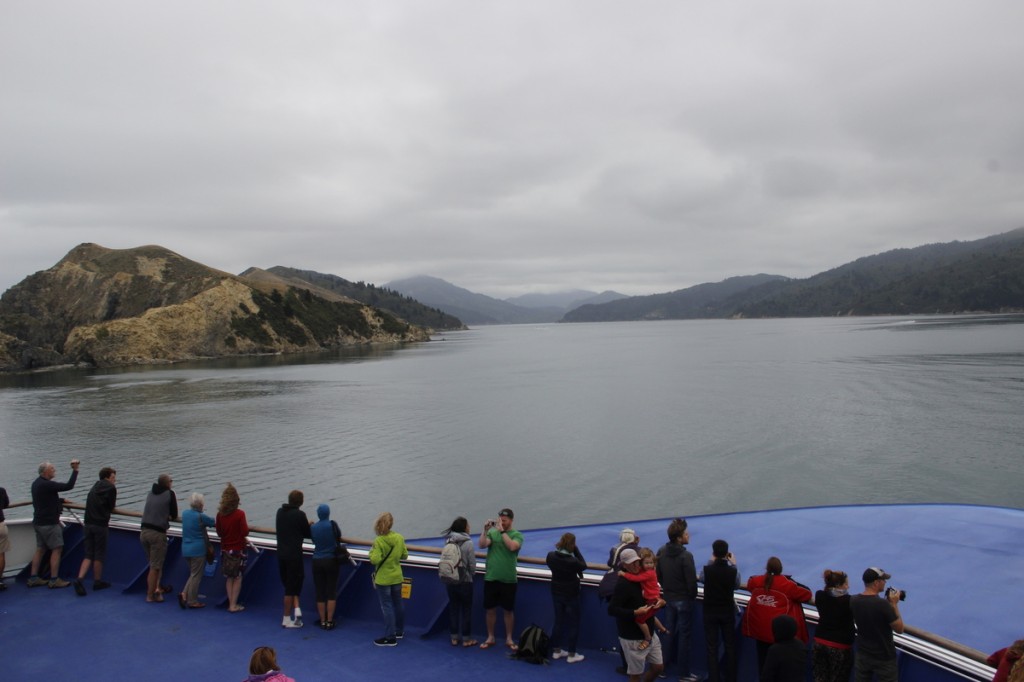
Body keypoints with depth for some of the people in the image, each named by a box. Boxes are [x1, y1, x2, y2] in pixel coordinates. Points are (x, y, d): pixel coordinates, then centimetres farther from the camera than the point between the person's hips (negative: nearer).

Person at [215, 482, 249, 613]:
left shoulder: (220, 514, -4)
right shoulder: (240, 514, -17)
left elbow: (219, 533, 5)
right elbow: (245, 532, -15)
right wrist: (246, 525, 5)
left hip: (225, 549, 4)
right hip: (238, 549, -4)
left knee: (229, 578, 13)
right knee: (237, 578, 6)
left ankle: (231, 604, 16)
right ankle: (233, 605, 5)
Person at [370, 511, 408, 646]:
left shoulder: (379, 541, -20)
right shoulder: (400, 538, -5)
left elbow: (375, 560, -24)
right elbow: (405, 556, 2)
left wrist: (372, 551, -6)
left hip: (383, 579, -5)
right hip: (397, 577, 6)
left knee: (387, 607, 1)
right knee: (398, 604, 18)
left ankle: (390, 637, 5)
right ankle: (400, 631, 32)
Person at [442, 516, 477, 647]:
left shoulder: (448, 542, -1)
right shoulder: (468, 543, -15)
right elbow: (472, 564, -10)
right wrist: (472, 574, 9)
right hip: (465, 581, -4)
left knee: (453, 608, 13)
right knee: (466, 609, 8)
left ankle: (454, 637, 20)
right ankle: (466, 639, 14)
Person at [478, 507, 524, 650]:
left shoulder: (517, 535, -2)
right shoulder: (492, 532, 2)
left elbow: (512, 546, -21)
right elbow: (482, 545, -11)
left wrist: (502, 531, -20)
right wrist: (485, 530, -21)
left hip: (508, 580, -2)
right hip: (490, 578, 2)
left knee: (508, 610, 8)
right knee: (490, 609, 10)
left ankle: (509, 639, 21)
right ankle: (490, 638, 23)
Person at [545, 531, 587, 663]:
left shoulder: (551, 556, -13)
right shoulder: (572, 561, -27)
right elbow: (583, 565, -9)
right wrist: (576, 551, -12)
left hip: (556, 594, 5)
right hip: (571, 595, -5)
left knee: (558, 622, 19)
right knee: (573, 624, 9)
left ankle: (556, 651, 27)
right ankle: (571, 654, 14)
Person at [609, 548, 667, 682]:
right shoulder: (623, 585, -19)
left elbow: (653, 598, 17)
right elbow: (611, 610, -24)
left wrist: (661, 602, -6)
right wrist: (635, 613, -30)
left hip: (649, 634, 8)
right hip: (632, 638, -7)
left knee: (658, 667, 17)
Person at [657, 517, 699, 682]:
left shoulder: (662, 551, -3)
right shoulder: (685, 555, -25)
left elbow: (658, 574, 6)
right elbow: (691, 581, -21)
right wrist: (693, 597, -3)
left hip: (669, 598, 6)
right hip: (684, 600, -6)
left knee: (669, 632, 19)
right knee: (683, 635, 5)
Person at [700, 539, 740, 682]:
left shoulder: (707, 569, -18)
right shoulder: (732, 571, -16)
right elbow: (737, 584, 4)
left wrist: (711, 561, 13)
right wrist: (734, 564, 12)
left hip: (710, 612, -1)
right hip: (727, 612, 1)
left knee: (712, 647, 8)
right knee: (730, 646, 17)